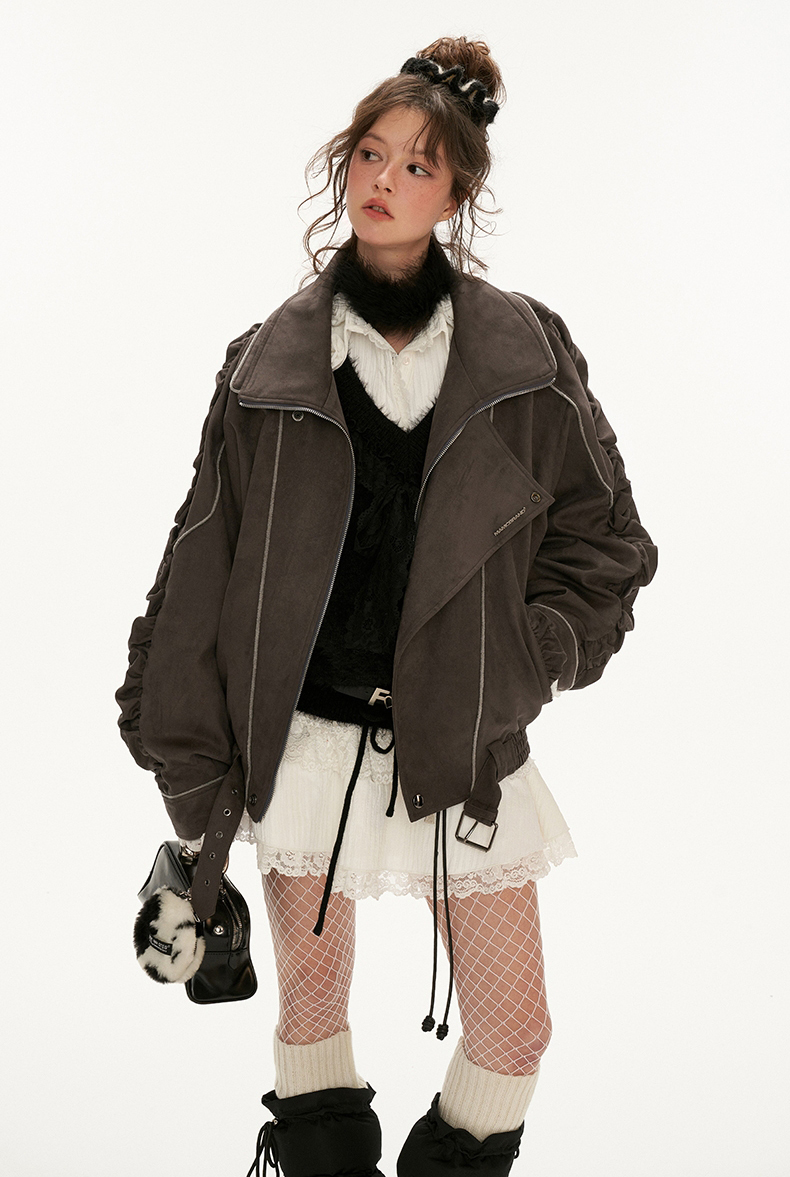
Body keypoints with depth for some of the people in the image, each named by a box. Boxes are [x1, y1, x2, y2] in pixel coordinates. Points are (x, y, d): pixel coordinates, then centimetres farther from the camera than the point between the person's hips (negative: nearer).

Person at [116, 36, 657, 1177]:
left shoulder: (524, 355, 2)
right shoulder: (270, 363, 2)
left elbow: (605, 536, 7)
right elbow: (201, 569, 4)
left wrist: (521, 660, -9)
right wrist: (190, 761, 2)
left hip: (463, 741, 0)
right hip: (305, 731, 0)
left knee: (514, 1028, 3)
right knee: (311, 997, 11)